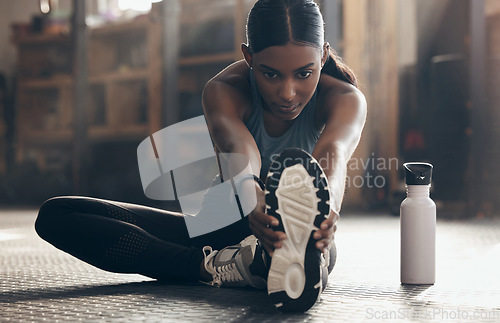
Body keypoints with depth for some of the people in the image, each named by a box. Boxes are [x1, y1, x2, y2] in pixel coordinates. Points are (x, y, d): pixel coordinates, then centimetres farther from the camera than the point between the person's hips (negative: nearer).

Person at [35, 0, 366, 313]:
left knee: (295, 164, -36)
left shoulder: (346, 99, -17)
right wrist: (251, 196, -64)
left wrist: (326, 206, -64)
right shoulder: (225, 90, -18)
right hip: (225, 228, 2)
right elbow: (237, 148, -41)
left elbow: (334, 152, -41)